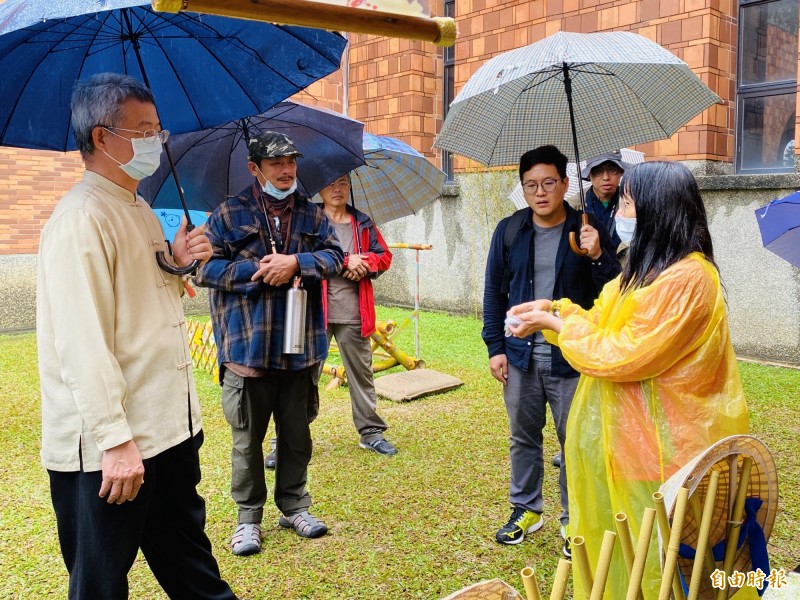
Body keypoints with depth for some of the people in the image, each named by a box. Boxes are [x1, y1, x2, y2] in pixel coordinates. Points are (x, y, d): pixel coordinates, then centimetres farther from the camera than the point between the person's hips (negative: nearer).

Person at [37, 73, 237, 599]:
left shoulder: (139, 209, 12)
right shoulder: (81, 219, -18)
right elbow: (82, 342, -24)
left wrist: (179, 264, 2)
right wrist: (115, 440, -25)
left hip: (170, 425, 9)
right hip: (109, 447, -9)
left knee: (188, 555, 23)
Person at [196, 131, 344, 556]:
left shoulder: (311, 214, 10)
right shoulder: (230, 214, -1)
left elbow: (333, 257, 0)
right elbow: (205, 268, -6)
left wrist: (296, 262, -16)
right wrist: (257, 272, -16)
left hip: (301, 346, 3)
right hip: (247, 346, -3)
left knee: (296, 434, 15)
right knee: (248, 439, 7)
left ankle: (294, 507, 31)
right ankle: (248, 517, 23)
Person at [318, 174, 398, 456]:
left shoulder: (363, 223, 14)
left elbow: (384, 255, 14)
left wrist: (365, 263, -8)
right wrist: (346, 261, -15)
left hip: (354, 313, 3)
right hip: (316, 310, -3)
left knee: (362, 373, 12)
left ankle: (371, 432, 25)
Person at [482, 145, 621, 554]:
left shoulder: (587, 231, -4)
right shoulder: (509, 231, 3)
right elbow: (495, 293, 7)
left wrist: (597, 256, -25)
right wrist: (495, 347, 2)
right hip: (520, 355, 3)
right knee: (523, 438, 15)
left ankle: (573, 519, 24)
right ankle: (526, 509, 32)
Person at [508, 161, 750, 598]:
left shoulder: (685, 279, -24)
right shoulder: (651, 268, 9)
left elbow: (623, 355, -24)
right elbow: (606, 323, 14)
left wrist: (555, 322, -13)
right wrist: (552, 309, 0)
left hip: (659, 442, -9)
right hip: (627, 431, 9)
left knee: (653, 557, 8)